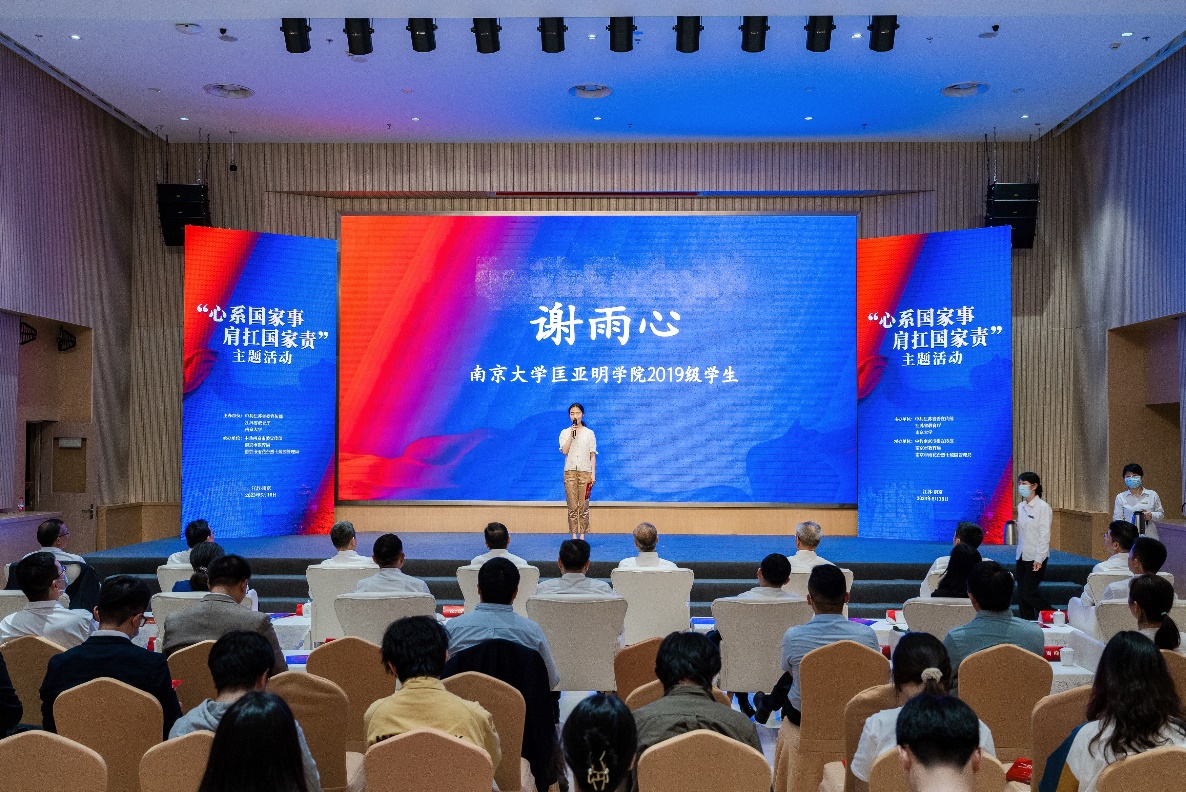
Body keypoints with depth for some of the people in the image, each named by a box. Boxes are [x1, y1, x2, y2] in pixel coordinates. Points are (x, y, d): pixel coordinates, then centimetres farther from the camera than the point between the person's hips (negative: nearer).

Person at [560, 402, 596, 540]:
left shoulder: (589, 433, 6)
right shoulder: (565, 433, 7)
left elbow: (592, 455, 4)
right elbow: (564, 451, -7)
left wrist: (593, 473, -3)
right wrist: (571, 435, -12)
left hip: (585, 472, -1)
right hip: (570, 472, 1)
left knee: (583, 506, -2)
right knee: (572, 506, 0)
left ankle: (582, 536, 3)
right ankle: (574, 536, 4)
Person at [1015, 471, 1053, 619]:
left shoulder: (1043, 507, -9)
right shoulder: (1021, 507, 11)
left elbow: (1044, 535, -13)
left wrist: (1039, 559, -17)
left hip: (1036, 557, -7)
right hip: (1022, 556, 7)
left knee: (1029, 592, -10)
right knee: (1021, 594, 6)